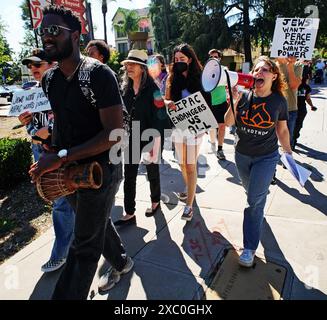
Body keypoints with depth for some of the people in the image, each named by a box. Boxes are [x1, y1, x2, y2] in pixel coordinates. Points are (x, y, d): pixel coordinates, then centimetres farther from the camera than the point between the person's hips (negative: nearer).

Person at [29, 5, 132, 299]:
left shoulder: (99, 74, -17)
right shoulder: (49, 79, 5)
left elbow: (115, 134, -23)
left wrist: (62, 157, -25)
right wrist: (50, 159, 0)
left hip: (100, 169, -7)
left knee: (84, 246, 5)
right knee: (98, 224, 25)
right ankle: (122, 262, 50)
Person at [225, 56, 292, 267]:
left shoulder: (279, 101, -9)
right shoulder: (245, 96, -8)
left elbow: (282, 130, 3)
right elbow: (228, 123, -12)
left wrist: (289, 152, 7)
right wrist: (234, 102, -26)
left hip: (267, 157, -2)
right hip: (242, 155, 3)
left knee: (254, 200, -6)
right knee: (253, 193, 22)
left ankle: (250, 248, 5)